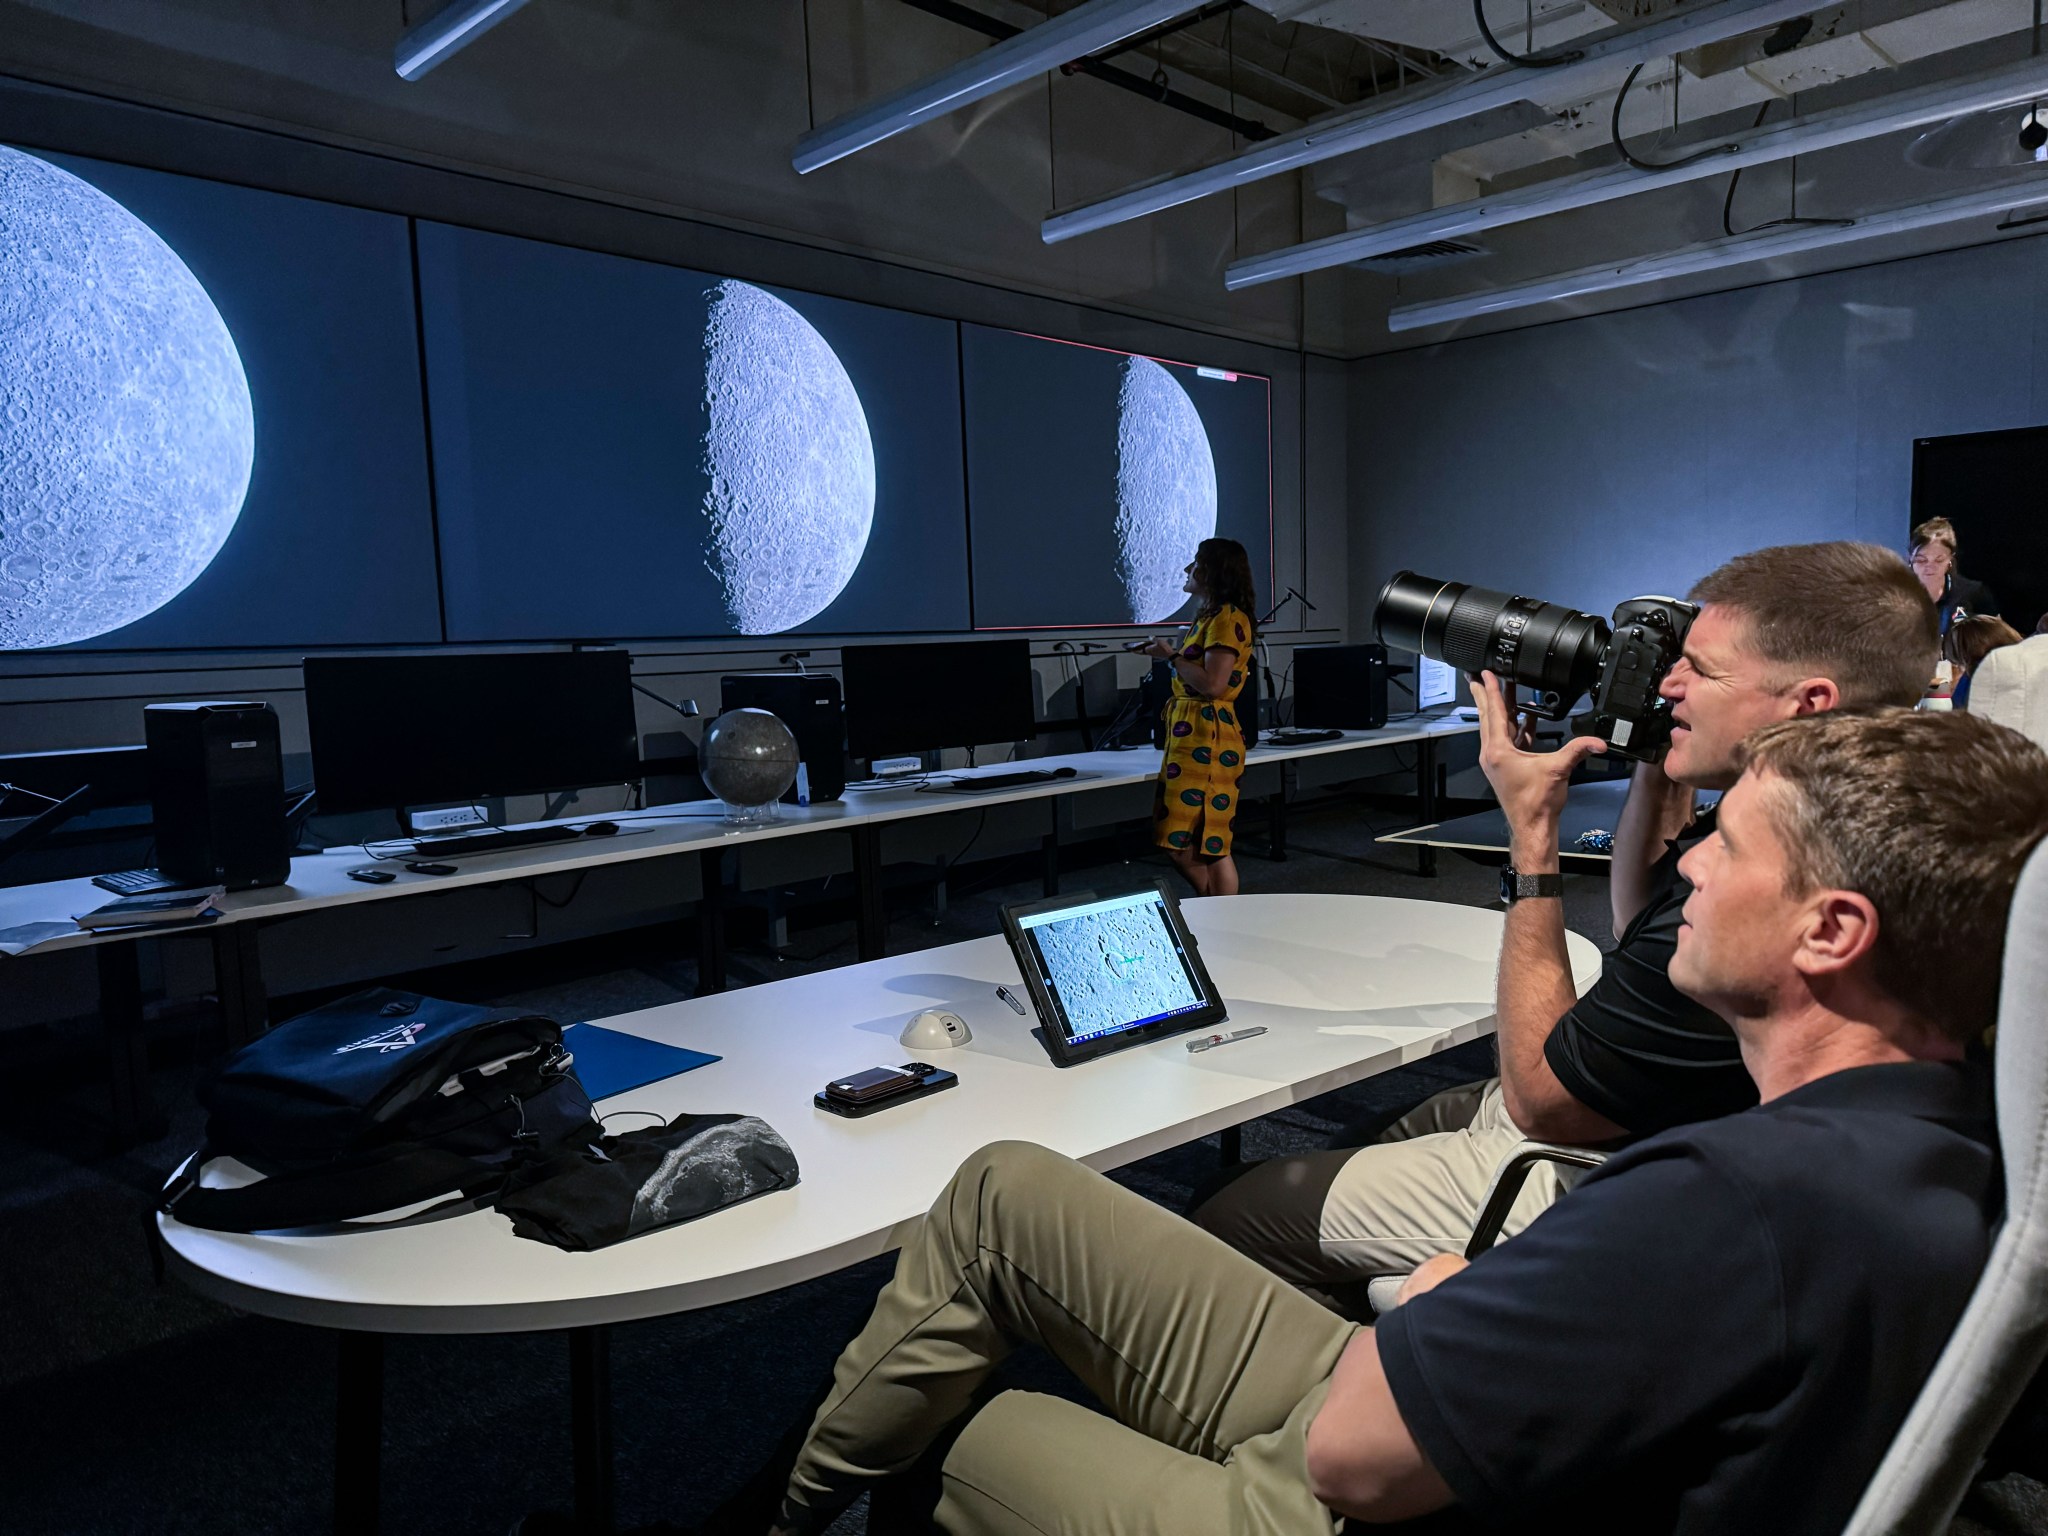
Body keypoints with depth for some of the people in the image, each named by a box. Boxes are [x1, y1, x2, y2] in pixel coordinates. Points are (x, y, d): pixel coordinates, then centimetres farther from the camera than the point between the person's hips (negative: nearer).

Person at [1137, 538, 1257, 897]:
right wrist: (1167, 652, 14)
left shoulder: (1228, 618, -12)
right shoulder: (1209, 616, 19)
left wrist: (1172, 655, -11)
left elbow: (1212, 684, -20)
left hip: (1207, 739, -11)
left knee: (1207, 846, -6)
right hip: (1188, 733, 11)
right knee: (1177, 842, 12)